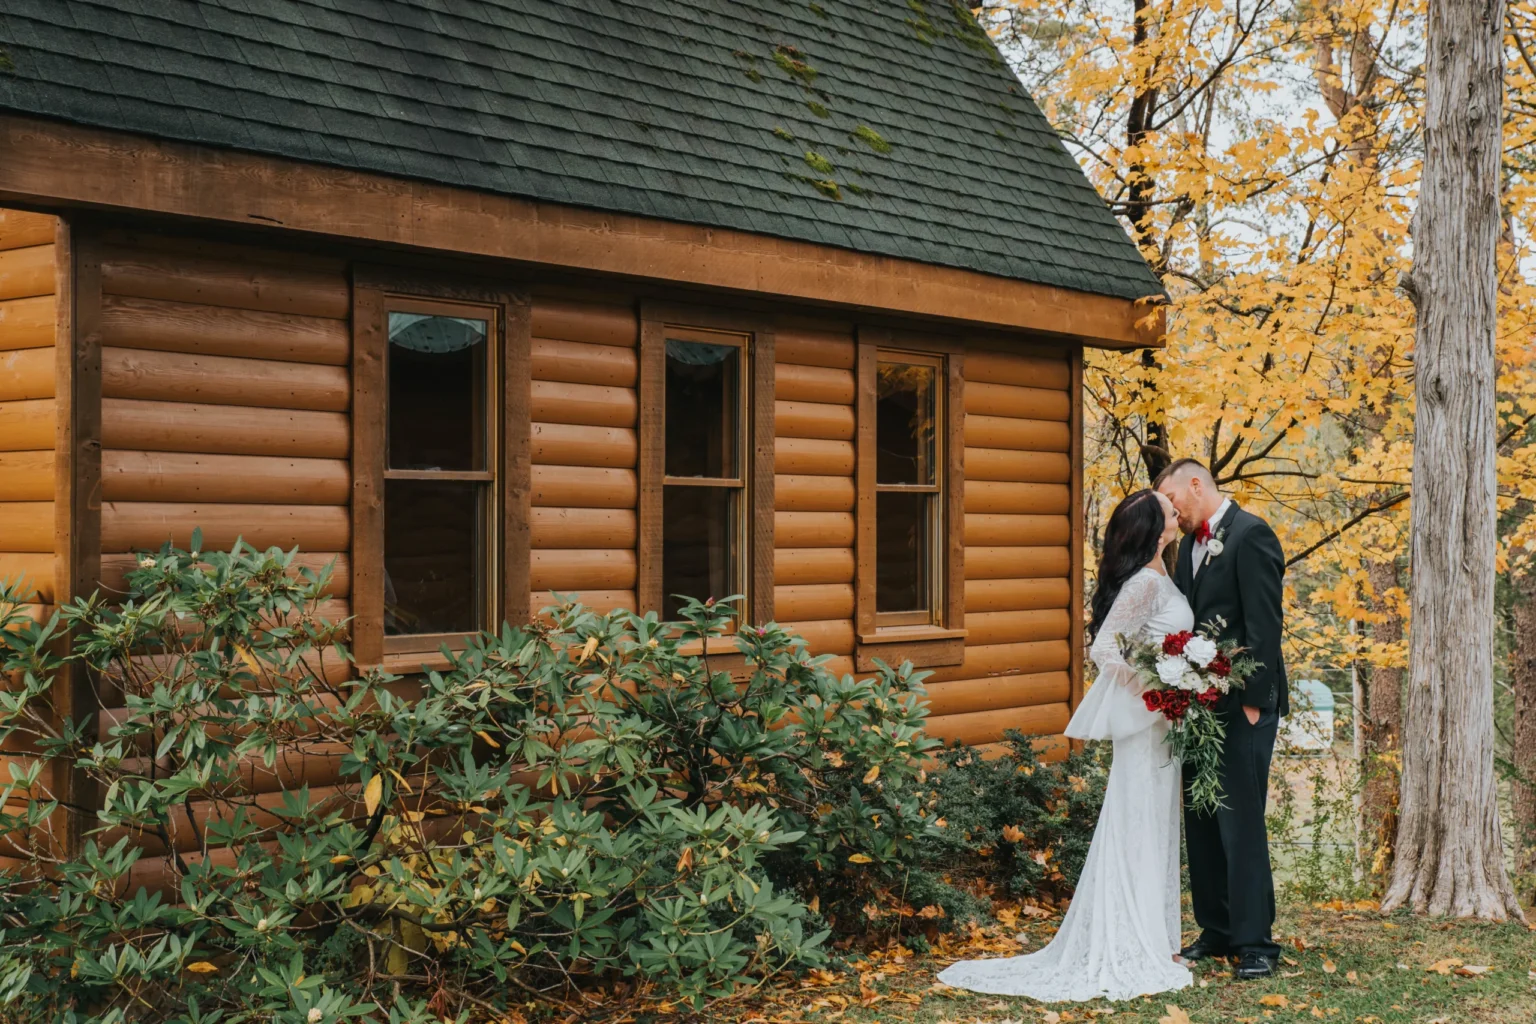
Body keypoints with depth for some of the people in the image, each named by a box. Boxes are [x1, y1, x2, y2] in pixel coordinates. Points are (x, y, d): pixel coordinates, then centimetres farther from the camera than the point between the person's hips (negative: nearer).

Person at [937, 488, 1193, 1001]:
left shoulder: (1159, 578, 10)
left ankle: (1144, 936, 23)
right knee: (1140, 830, -3)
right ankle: (1131, 952, 3)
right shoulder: (1145, 583, -18)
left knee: (1152, 830, 14)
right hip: (1146, 723, -9)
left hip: (1162, 721, 9)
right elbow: (1105, 648, -23)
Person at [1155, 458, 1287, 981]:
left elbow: (1265, 625, -15)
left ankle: (1254, 941, -1)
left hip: (1241, 706, -9)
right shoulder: (1191, 543, 15)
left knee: (1241, 822, -8)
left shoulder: (1251, 535, -10)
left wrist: (1253, 701, -17)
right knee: (1200, 821, 11)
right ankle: (1217, 930, 20)